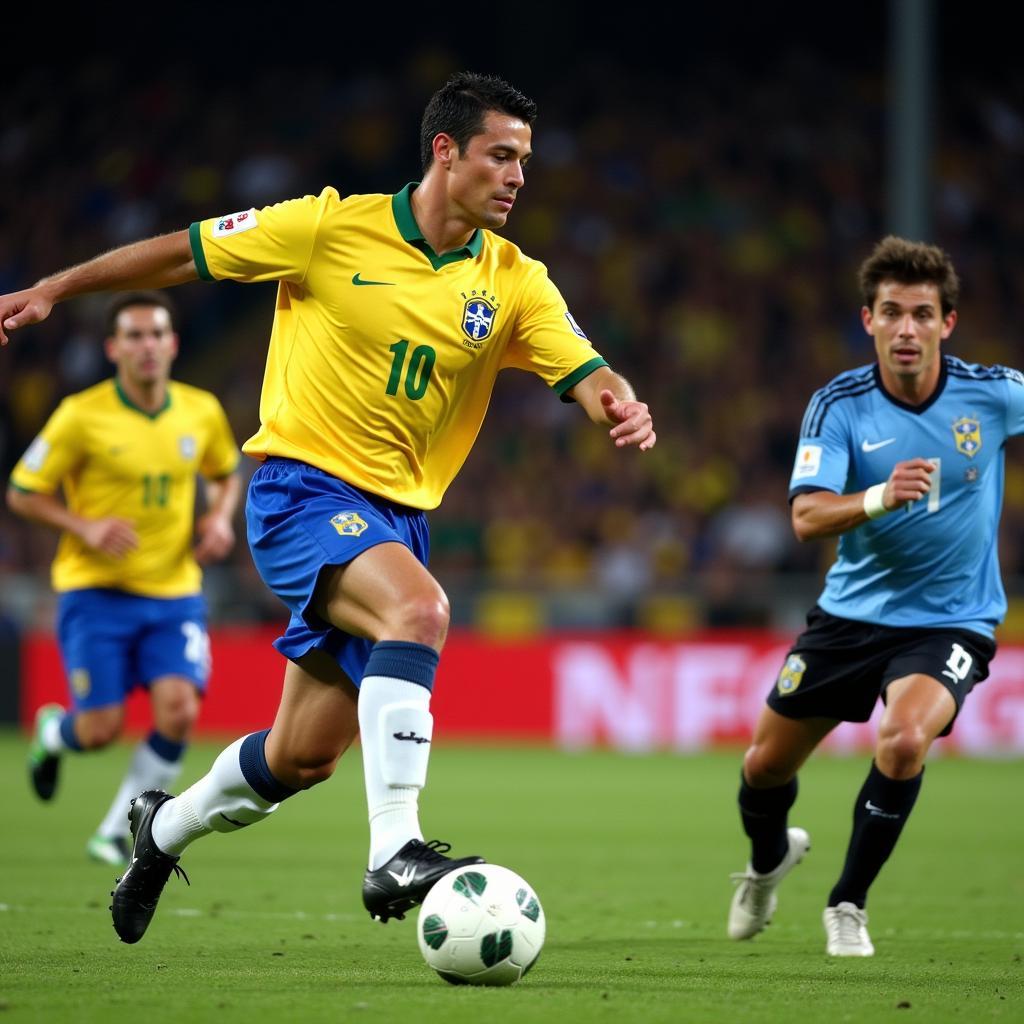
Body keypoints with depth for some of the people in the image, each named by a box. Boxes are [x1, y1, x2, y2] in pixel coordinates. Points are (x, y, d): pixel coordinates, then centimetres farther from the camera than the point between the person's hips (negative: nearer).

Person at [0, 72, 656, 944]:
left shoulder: (515, 282, 1)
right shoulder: (334, 228, -8)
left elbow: (586, 374, -10)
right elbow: (185, 253, 1)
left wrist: (619, 406, -33)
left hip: (396, 513, 5)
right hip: (302, 488, -5)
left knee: (304, 758, 10)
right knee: (420, 609, -34)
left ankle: (166, 828, 39)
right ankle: (395, 853, -36)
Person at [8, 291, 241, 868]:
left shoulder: (202, 412, 2)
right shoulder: (82, 416, -10)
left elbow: (225, 474, 22)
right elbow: (23, 493, -3)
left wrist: (221, 518, 0)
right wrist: (85, 527, -18)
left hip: (174, 592, 3)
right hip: (96, 590, -3)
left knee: (178, 713, -17)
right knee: (101, 730, -8)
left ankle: (117, 832, 3)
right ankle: (52, 732, 32)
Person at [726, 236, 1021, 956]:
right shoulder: (839, 405, -13)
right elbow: (807, 518, -24)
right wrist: (879, 498, -42)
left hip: (951, 620, -2)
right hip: (851, 614, 2)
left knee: (904, 740, -30)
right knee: (767, 766, 9)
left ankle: (849, 905, -8)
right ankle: (770, 858, 47)